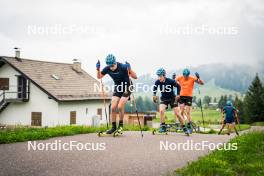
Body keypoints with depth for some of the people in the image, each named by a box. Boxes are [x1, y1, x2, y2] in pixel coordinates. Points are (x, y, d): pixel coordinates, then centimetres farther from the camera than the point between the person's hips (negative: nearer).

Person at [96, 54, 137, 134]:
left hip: (126, 88, -5)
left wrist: (129, 69, -41)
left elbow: (135, 77, -25)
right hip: (117, 88, 5)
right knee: (113, 107, -6)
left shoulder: (123, 67, -26)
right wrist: (98, 69, -14)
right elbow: (99, 77, 5)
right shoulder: (107, 69, -12)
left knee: (120, 106, -18)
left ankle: (121, 125, 3)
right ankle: (113, 127, 5)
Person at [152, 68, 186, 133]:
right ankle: (163, 126, -12)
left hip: (172, 98, -2)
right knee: (161, 110, -24)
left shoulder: (171, 81, -23)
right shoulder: (157, 82, -16)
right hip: (164, 99, 2)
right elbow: (155, 88, 6)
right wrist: (154, 95, -6)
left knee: (177, 114, -4)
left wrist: (178, 95, -9)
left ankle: (184, 127, 12)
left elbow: (178, 86, -6)